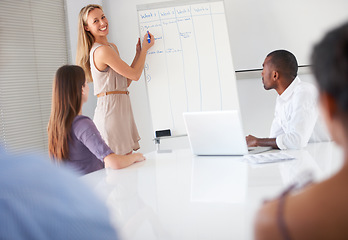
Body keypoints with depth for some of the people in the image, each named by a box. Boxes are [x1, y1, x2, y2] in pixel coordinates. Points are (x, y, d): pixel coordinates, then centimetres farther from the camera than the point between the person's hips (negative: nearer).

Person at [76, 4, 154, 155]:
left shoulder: (112, 47, 16)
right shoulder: (102, 51, -15)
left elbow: (125, 81, 16)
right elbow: (135, 75, -10)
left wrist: (138, 53, 15)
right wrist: (145, 49, 4)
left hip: (121, 107, 10)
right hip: (111, 107, -10)